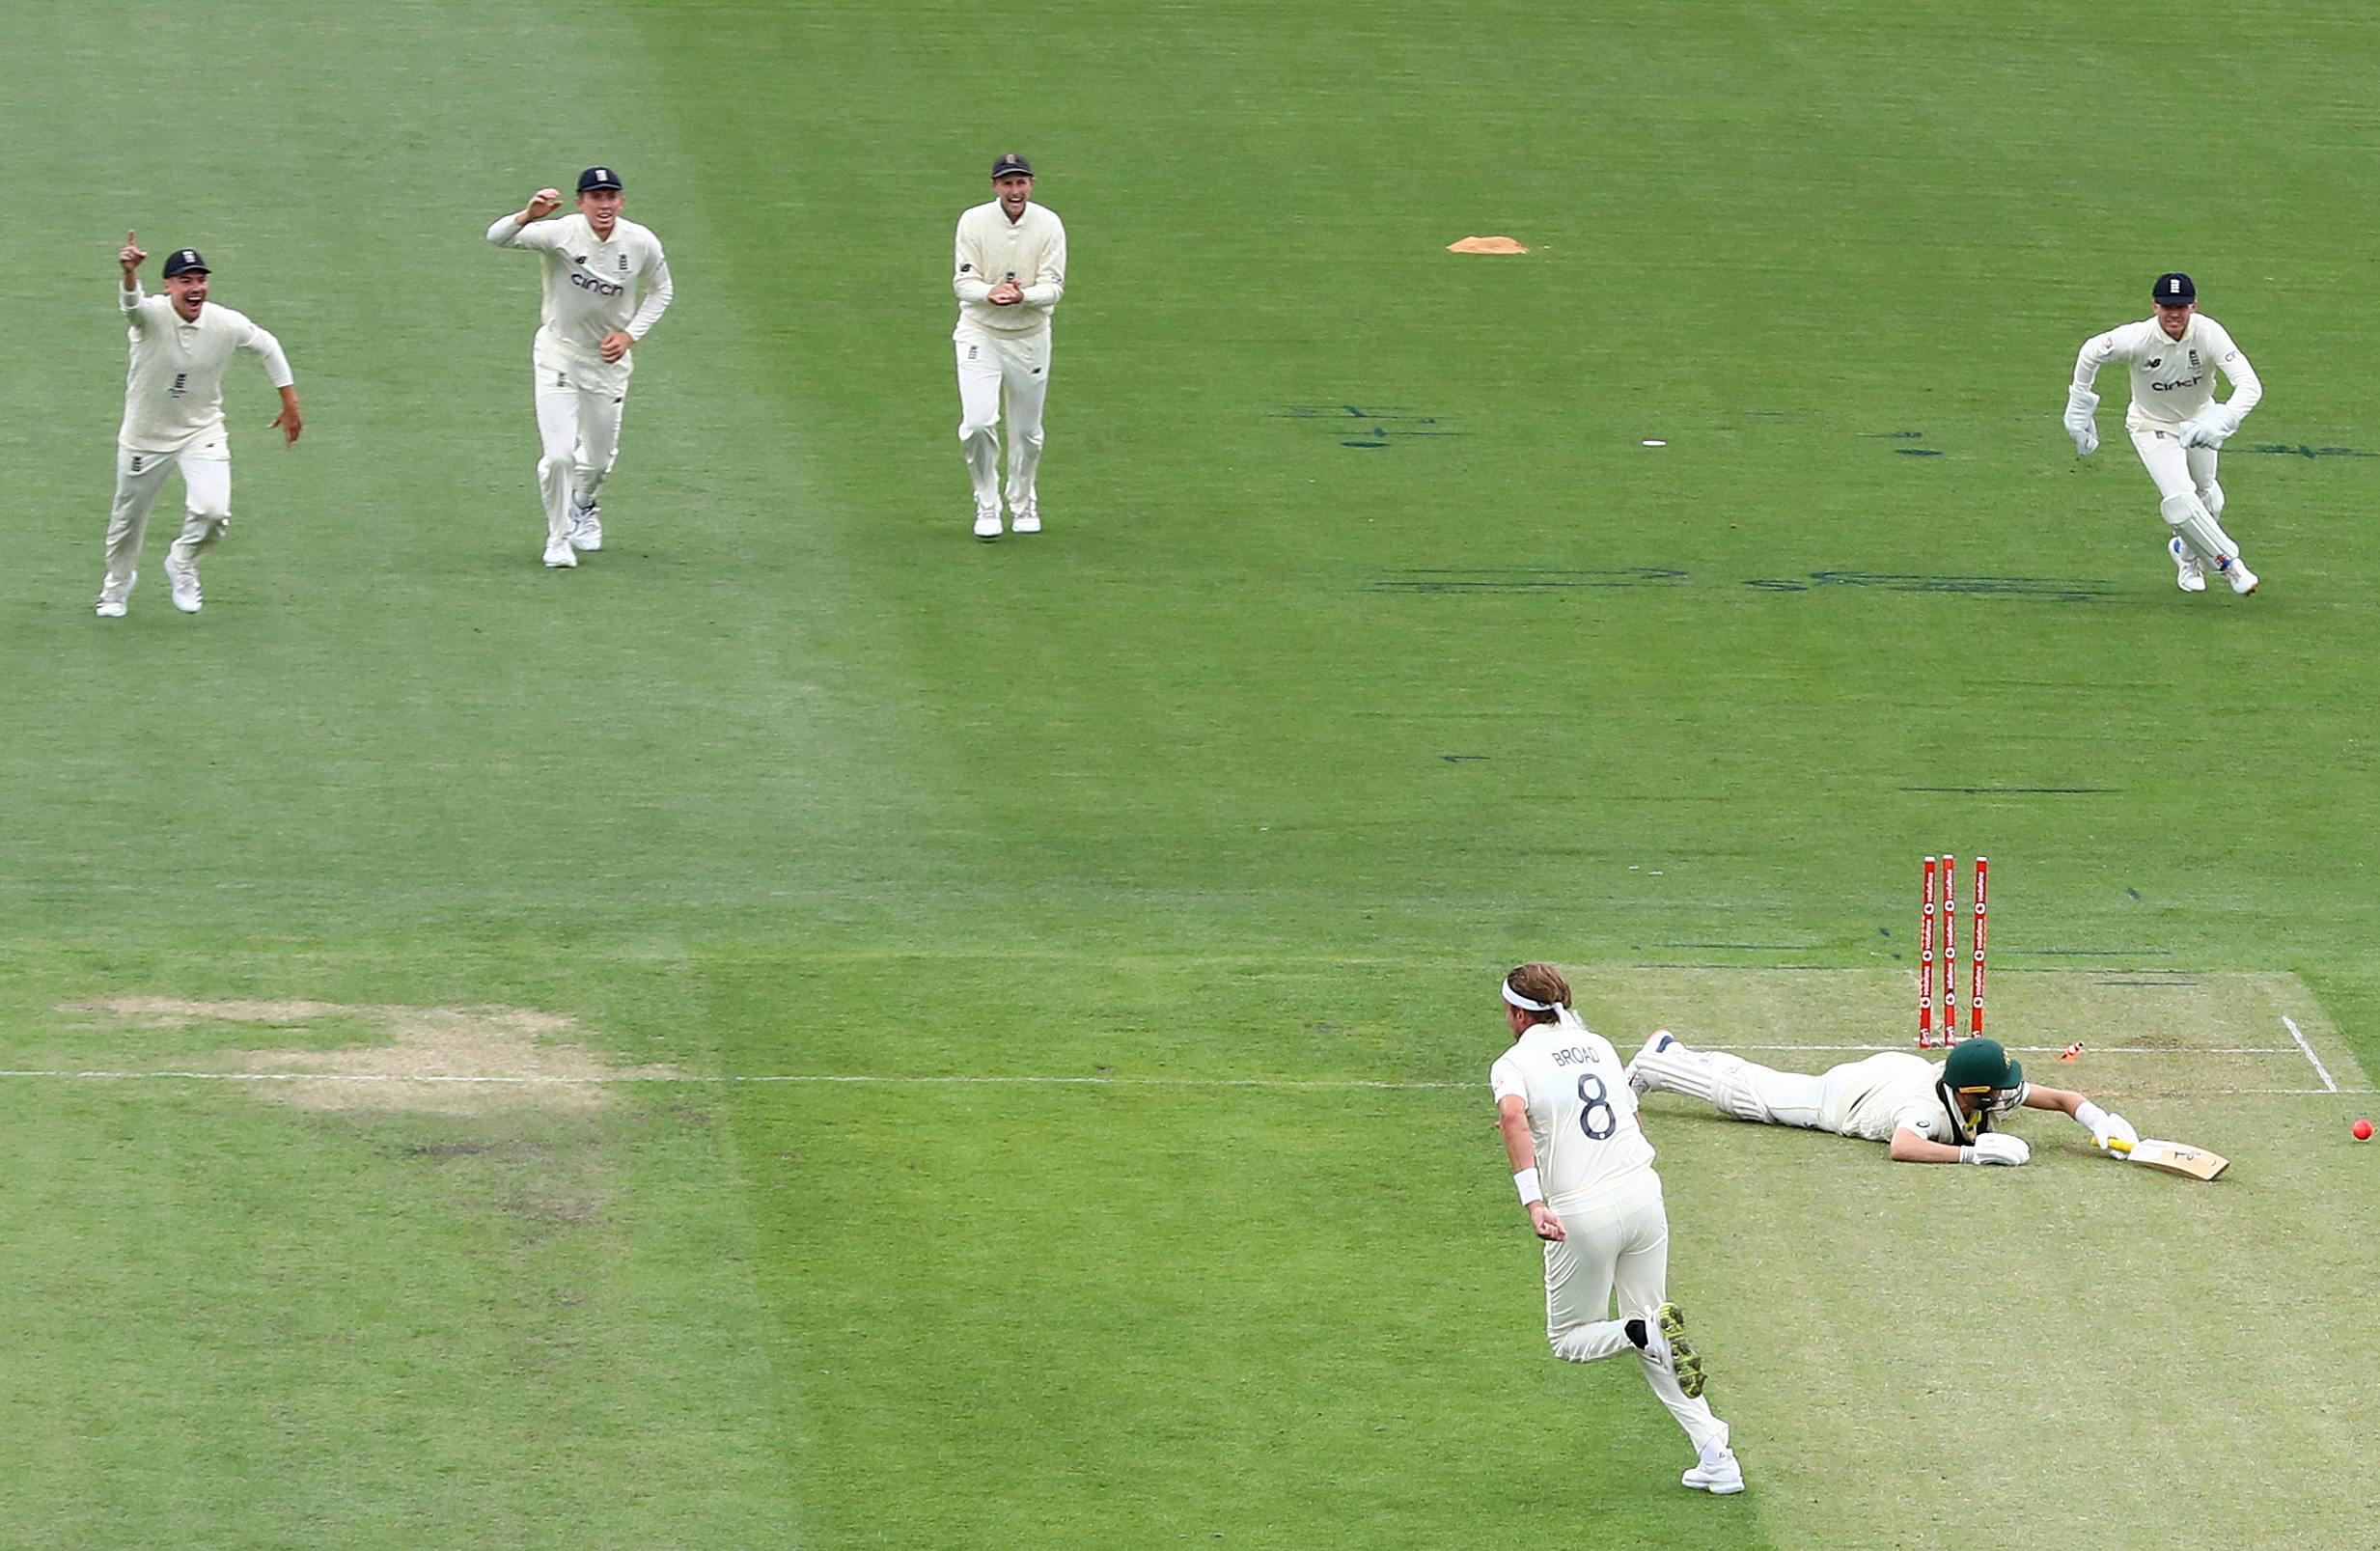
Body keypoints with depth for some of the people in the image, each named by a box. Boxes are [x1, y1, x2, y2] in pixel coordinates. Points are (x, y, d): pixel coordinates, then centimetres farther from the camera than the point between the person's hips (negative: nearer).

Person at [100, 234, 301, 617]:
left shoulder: (227, 324, -14)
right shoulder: (151, 315, -24)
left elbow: (267, 347, 5)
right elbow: (131, 302, -48)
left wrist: (290, 402, 8)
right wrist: (129, 274, -72)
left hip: (202, 432, 1)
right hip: (145, 437, -1)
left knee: (213, 512, -19)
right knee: (127, 519, 15)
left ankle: (182, 564, 14)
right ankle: (117, 585, 45)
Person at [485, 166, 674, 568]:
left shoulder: (642, 244, -12)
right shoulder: (562, 234, -22)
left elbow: (660, 291, 7)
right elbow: (497, 237, -33)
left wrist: (630, 334, -8)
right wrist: (528, 216, -55)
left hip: (608, 359, 3)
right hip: (558, 356, -3)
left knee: (600, 458, 16)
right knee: (558, 455, -12)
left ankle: (586, 507, 50)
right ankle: (558, 538, 12)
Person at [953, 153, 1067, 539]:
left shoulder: (1049, 225, -9)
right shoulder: (973, 222, -10)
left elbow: (1053, 287, -12)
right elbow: (963, 282, -12)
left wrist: (1022, 295, -34)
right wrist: (990, 293, -35)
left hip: (1029, 337, 1)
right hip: (980, 334, -1)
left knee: (1027, 431, 11)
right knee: (978, 423, -15)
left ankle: (1022, 502, 35)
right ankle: (987, 504, 4)